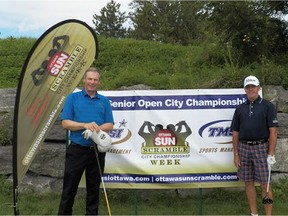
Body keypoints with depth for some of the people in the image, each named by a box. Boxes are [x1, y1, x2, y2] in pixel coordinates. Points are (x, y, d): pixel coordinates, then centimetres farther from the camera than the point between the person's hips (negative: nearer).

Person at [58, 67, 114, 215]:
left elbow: (110, 125, 4)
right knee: (70, 187, 4)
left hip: (97, 151, 2)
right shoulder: (73, 98, 3)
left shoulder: (104, 101, 9)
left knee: (94, 188, 11)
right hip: (77, 150, -2)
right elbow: (65, 123, -5)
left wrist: (98, 128, -17)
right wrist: (85, 125, -19)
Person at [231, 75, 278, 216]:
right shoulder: (240, 108, 10)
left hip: (261, 148, -4)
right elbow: (235, 132, 11)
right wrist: (236, 154, 5)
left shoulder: (267, 106, -1)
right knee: (248, 183, 8)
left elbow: (273, 131, -6)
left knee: (264, 184, -2)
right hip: (244, 147, 4)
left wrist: (271, 154, -12)